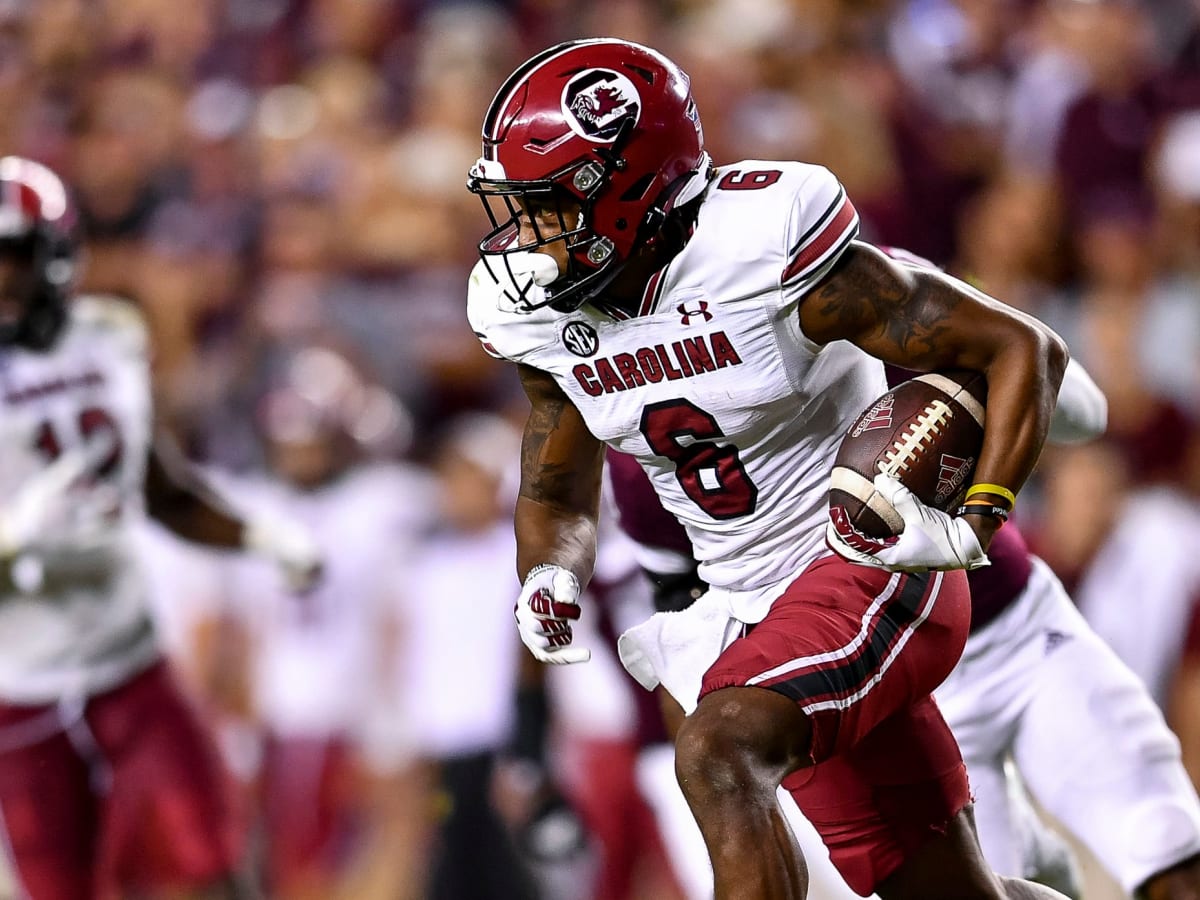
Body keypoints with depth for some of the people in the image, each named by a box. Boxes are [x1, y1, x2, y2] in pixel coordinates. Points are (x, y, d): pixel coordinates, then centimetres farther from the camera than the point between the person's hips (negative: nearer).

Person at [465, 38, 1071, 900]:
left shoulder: (764, 245, -23)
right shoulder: (544, 315, -3)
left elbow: (1023, 349, -16)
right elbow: (557, 493, 14)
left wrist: (970, 526, -25)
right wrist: (550, 584, -8)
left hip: (875, 568, -7)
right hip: (750, 604, 7)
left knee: (720, 754, -30)